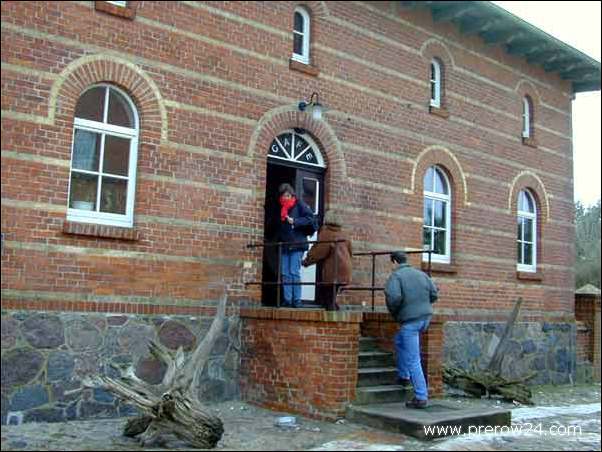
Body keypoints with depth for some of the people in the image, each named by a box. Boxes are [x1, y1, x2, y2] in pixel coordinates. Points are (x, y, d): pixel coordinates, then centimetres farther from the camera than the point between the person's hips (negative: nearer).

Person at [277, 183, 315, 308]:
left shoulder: (299, 205, 0)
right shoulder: (280, 208, 17)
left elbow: (310, 218, -8)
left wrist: (295, 221, -16)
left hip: (297, 245, -6)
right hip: (284, 245, 6)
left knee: (294, 272, -10)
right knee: (285, 274, 3)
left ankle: (297, 300, -7)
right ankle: (287, 300, 7)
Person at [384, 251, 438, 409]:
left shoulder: (396, 275, -7)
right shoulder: (421, 274, 12)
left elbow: (394, 296, -21)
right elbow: (434, 294, 9)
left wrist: (393, 312, -2)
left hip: (410, 320, -8)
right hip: (425, 317, 8)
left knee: (412, 360, -2)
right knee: (399, 341, 30)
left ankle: (421, 397, 0)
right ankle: (404, 375, 33)